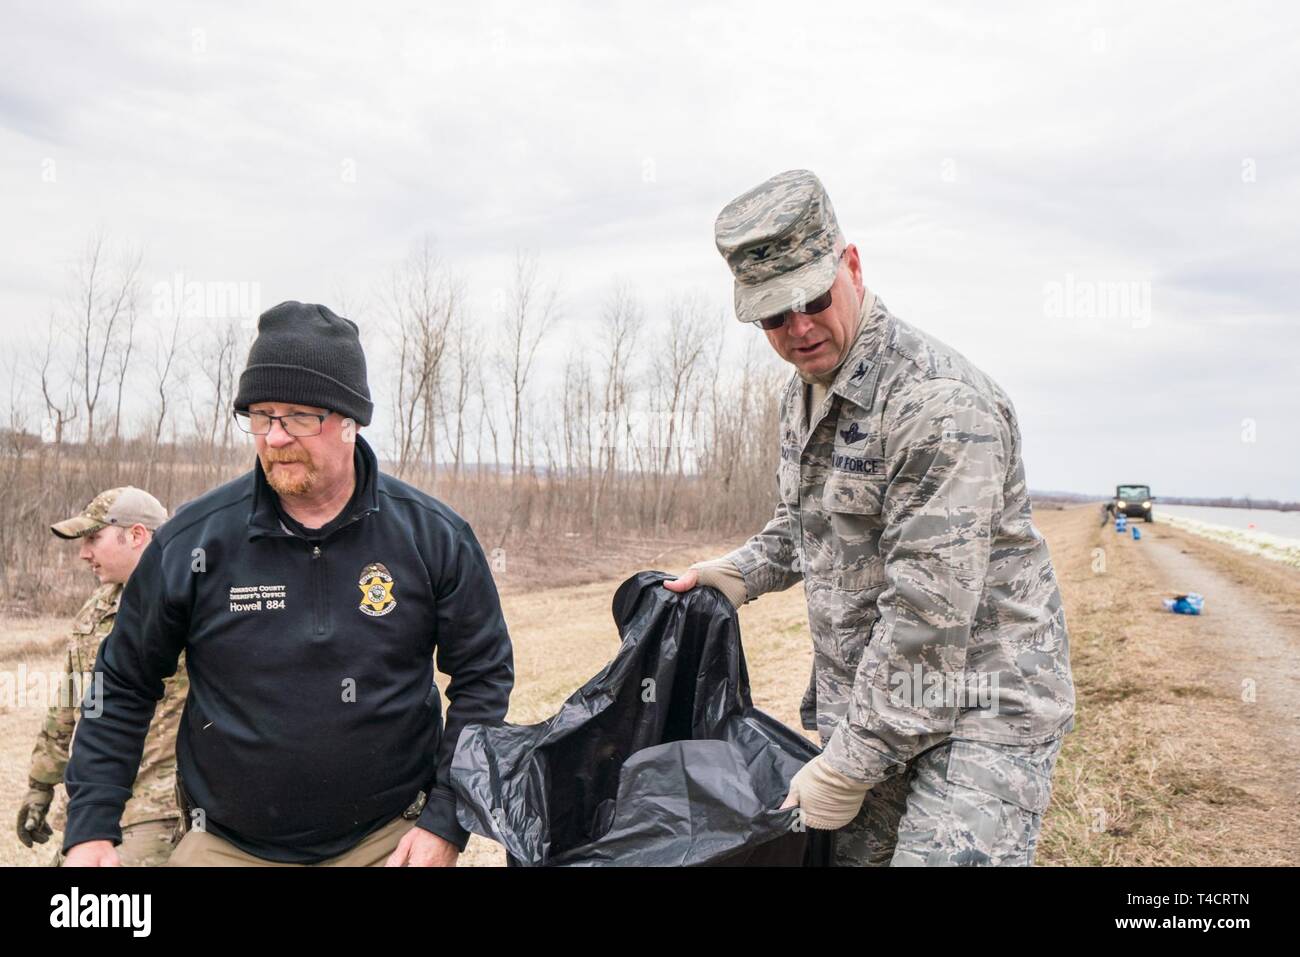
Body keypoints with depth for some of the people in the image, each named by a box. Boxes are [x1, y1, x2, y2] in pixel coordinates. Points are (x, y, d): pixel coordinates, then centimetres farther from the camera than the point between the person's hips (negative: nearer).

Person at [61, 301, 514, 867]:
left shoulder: (433, 536, -9)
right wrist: (90, 829, -1)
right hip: (224, 846, 1)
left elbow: (483, 676, -2)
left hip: (391, 839, -1)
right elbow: (124, 685, 3)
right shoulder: (192, 541, -7)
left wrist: (446, 823, -7)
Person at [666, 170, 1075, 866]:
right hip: (865, 702, 8)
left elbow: (930, 613, -25)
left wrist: (848, 766, -21)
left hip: (982, 701, -7)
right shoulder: (802, 396, 8)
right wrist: (741, 572, 7)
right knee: (847, 854, 11)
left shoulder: (939, 401, -23)